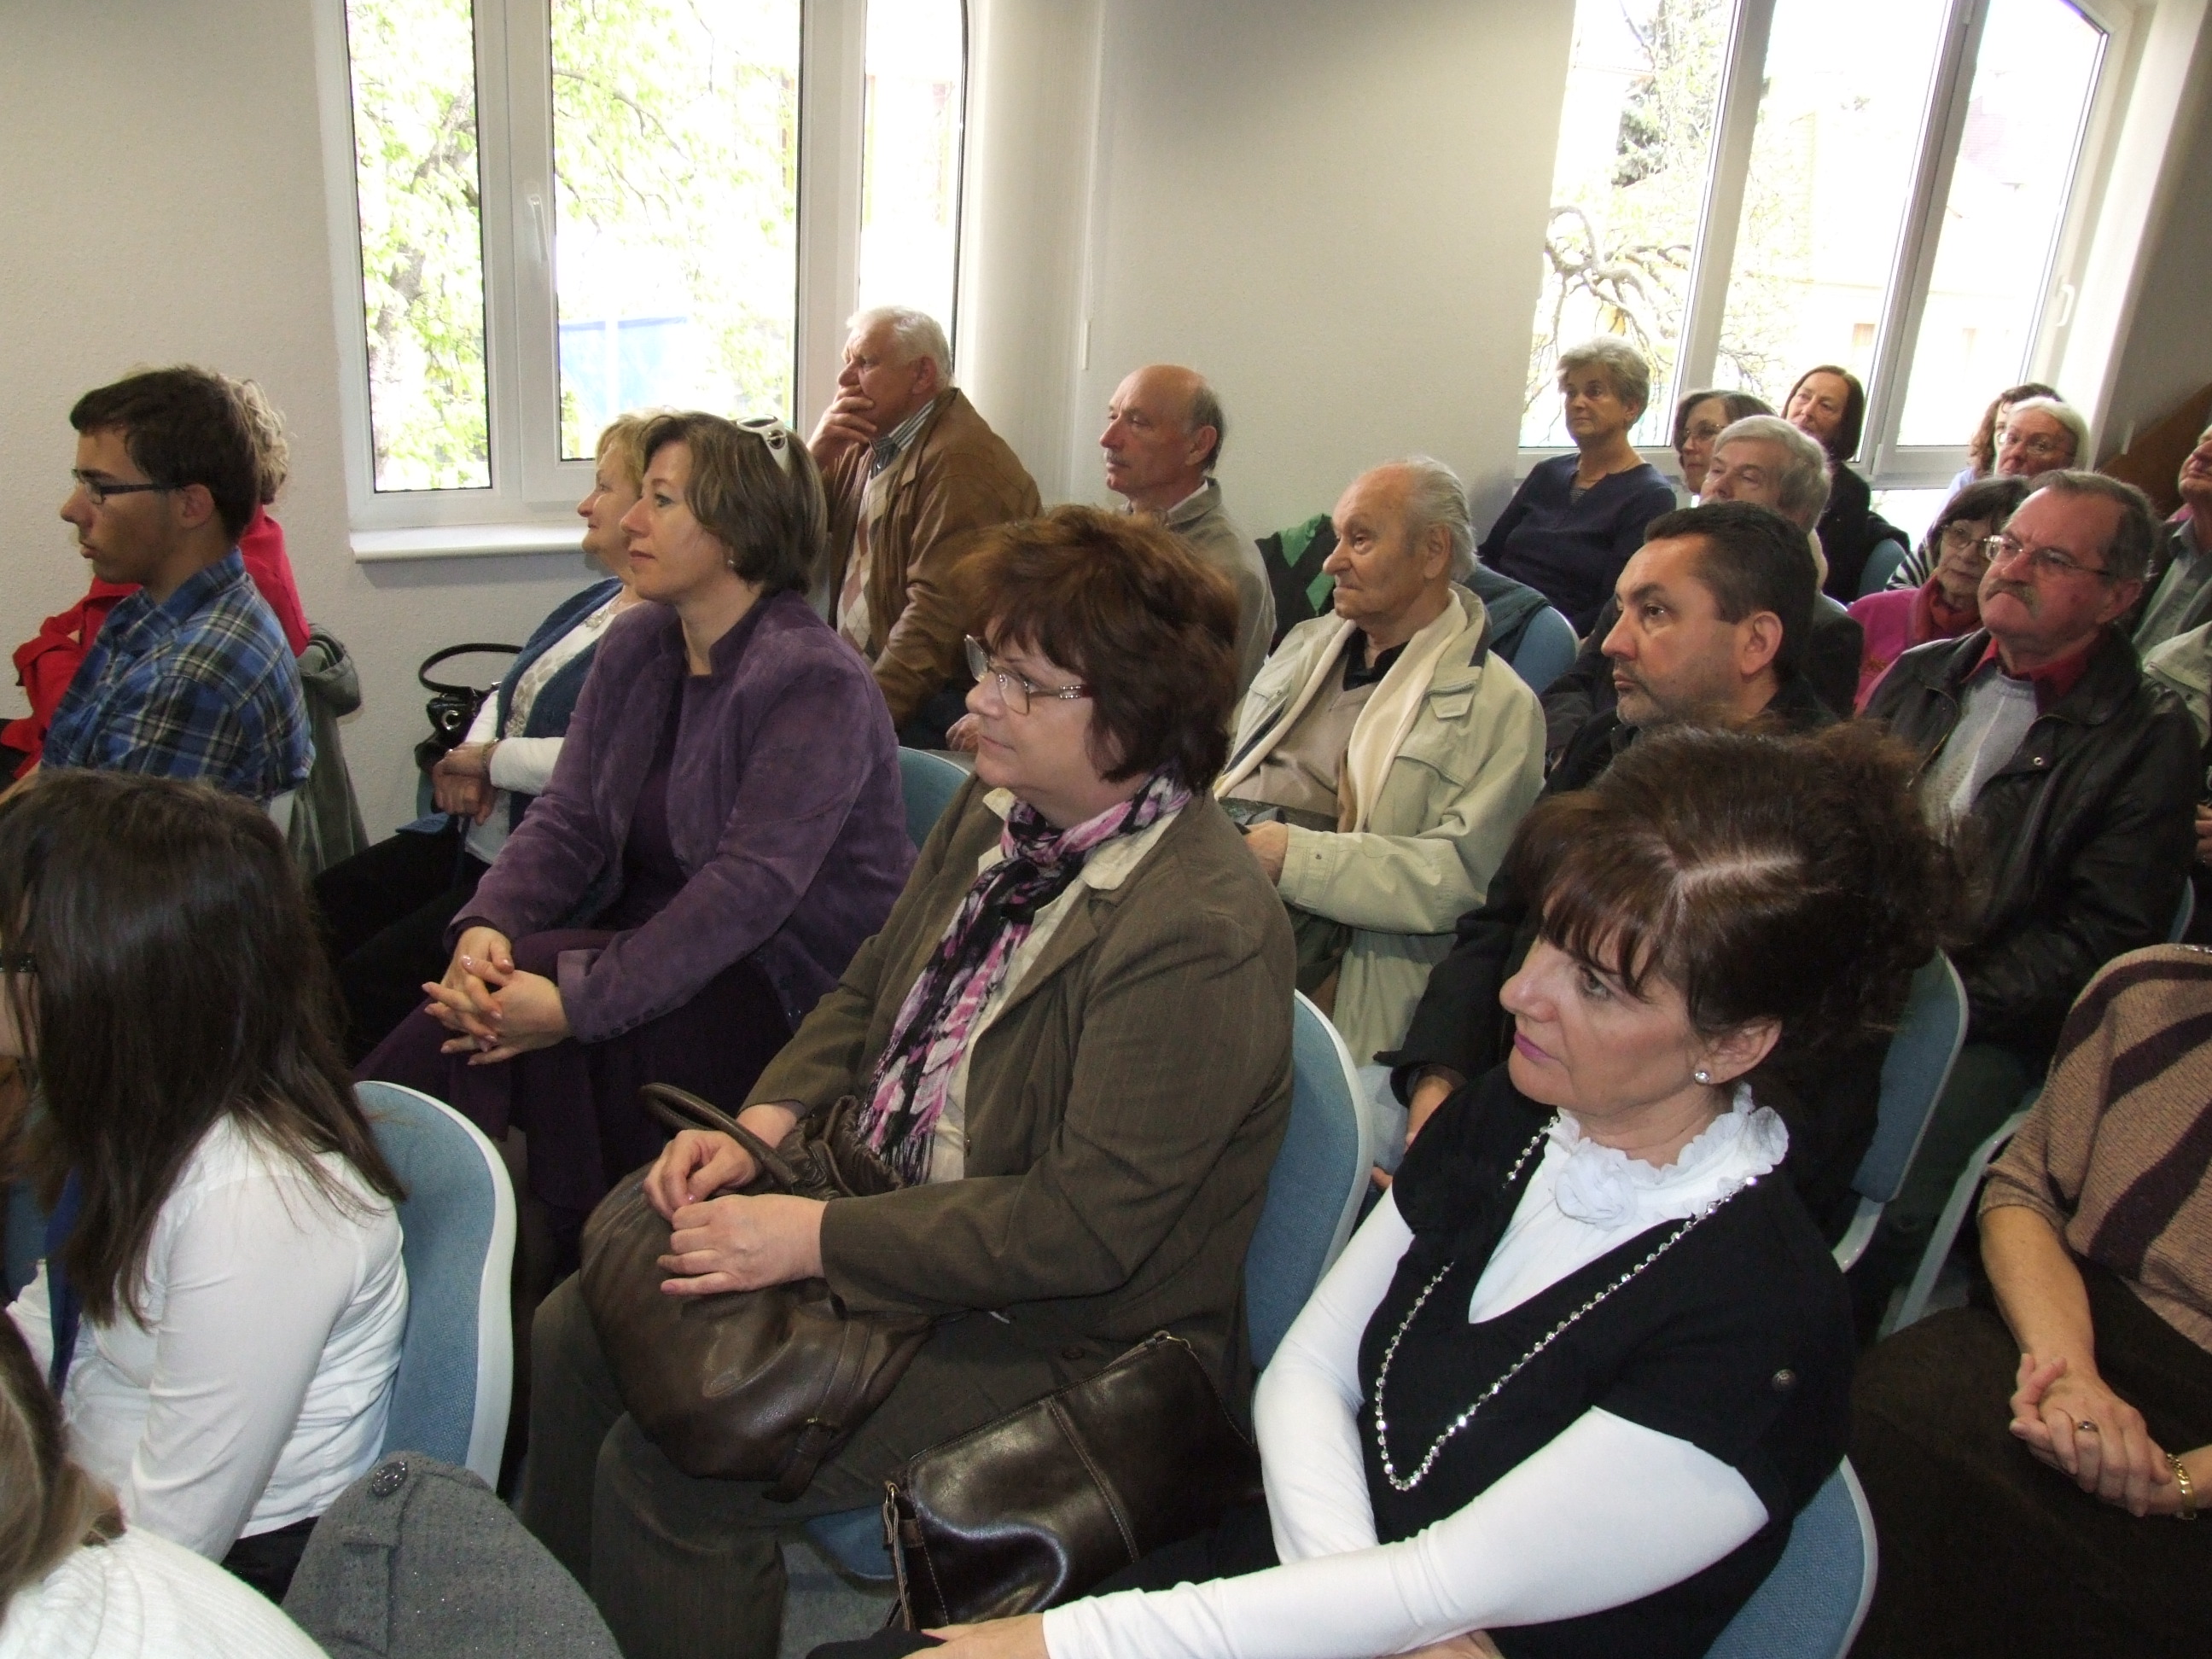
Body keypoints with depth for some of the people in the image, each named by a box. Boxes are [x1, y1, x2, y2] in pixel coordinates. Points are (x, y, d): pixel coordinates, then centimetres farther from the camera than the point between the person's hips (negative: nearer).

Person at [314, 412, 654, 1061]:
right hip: (473, 835, 10)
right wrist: (470, 761, -1)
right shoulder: (595, 600, 16)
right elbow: (509, 693, 21)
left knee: (367, 984, -18)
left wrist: (492, 759, -11)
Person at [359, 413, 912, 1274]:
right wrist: (487, 924, -17)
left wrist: (580, 1002, -30)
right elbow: (568, 817, 3)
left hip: (784, 993, -7)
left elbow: (750, 888, -26)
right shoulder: (634, 645, 8)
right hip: (648, 938, 7)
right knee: (489, 989, -20)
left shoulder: (816, 681, -18)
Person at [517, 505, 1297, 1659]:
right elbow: (870, 991, 13)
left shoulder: (1201, 936, -27)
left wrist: (815, 1238, -23)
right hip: (892, 1208, 9)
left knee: (672, 1467, -16)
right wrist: (768, 1121, -4)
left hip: (1063, 1336, -8)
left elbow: (1083, 1228, -27)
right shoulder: (994, 811, 1)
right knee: (578, 1334, 7)